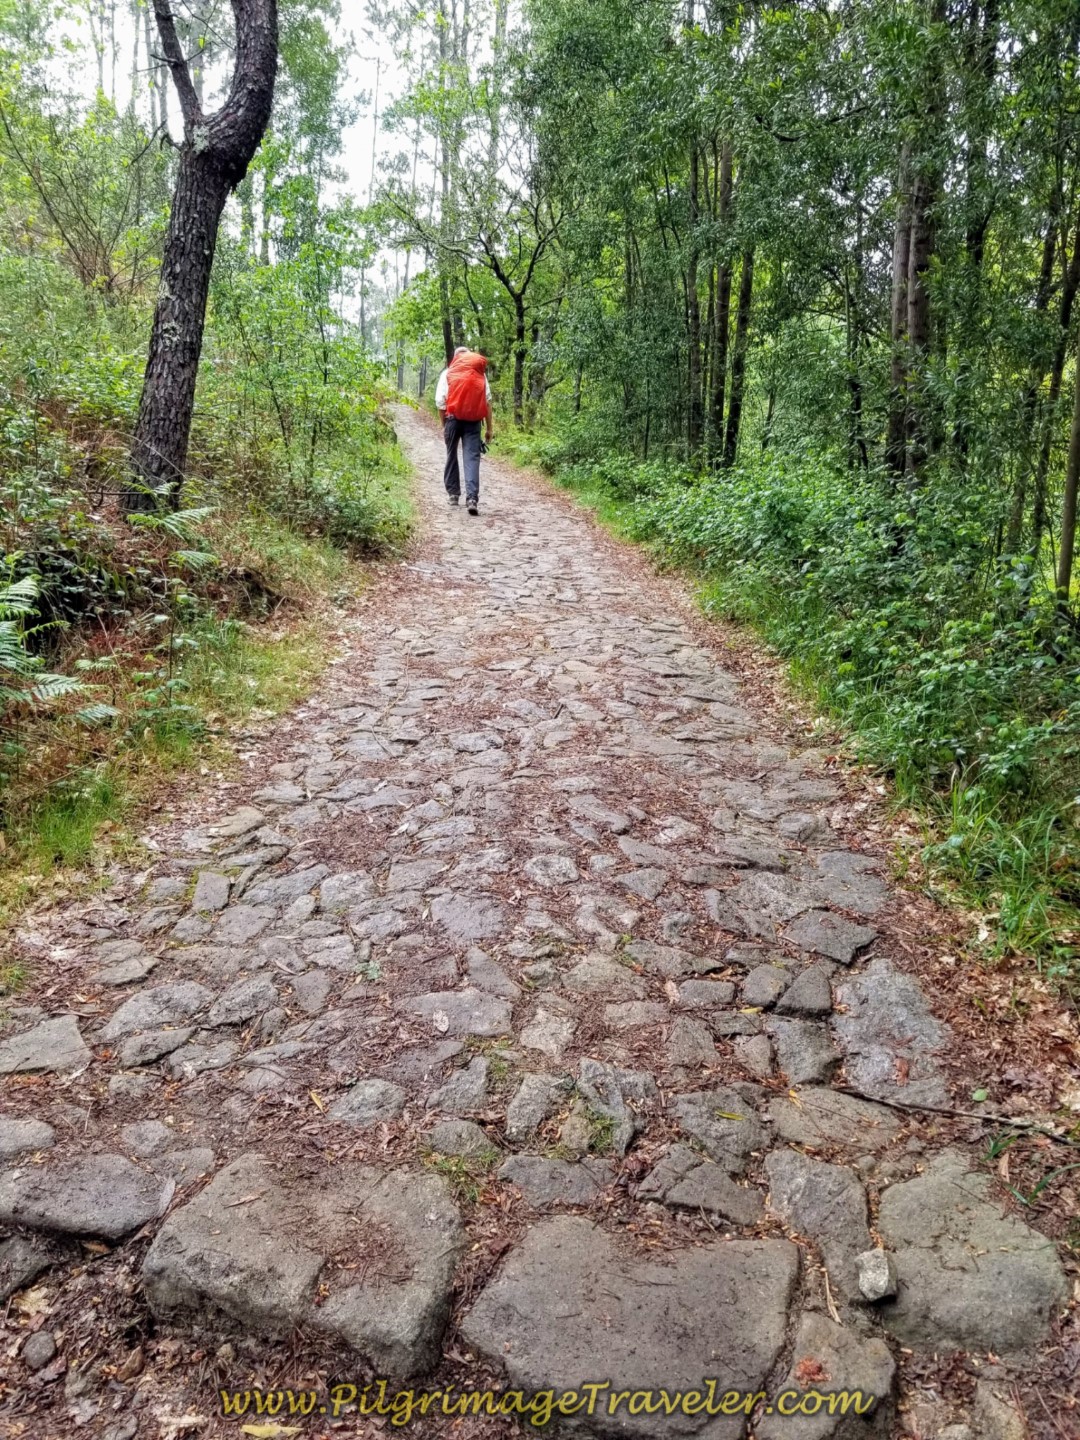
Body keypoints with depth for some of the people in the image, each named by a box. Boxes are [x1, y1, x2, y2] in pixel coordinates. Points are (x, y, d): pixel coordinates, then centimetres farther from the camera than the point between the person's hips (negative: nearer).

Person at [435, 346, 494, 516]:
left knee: (452, 455, 16)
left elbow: (440, 401, 2)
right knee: (472, 457, -6)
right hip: (473, 420, 0)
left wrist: (443, 425, 10)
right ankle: (472, 498, -21)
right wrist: (489, 427, 10)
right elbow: (487, 401, 8)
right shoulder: (480, 374, 13)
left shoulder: (447, 373, 9)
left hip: (453, 418, 0)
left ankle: (453, 493, 21)